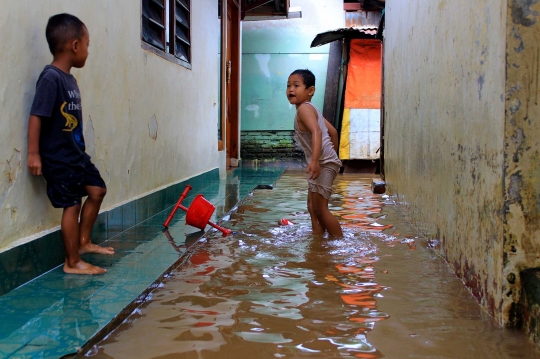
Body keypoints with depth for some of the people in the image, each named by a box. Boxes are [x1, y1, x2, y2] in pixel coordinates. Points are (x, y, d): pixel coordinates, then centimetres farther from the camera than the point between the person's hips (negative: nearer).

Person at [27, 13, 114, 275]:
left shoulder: (70, 79, 8)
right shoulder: (51, 78, -19)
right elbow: (36, 116, -21)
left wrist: (78, 150, 18)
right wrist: (34, 153, -21)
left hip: (76, 154, 9)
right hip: (57, 158, -9)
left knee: (97, 191, 15)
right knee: (72, 204, -4)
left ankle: (84, 242, 29)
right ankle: (72, 262, 9)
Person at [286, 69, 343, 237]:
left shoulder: (304, 108, -13)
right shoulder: (311, 109, 17)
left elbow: (316, 131, -29)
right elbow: (333, 131, 22)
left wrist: (315, 160, -39)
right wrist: (333, 155, 30)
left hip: (324, 164, -10)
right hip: (323, 163, 10)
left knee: (320, 209, -6)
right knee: (313, 206, 15)